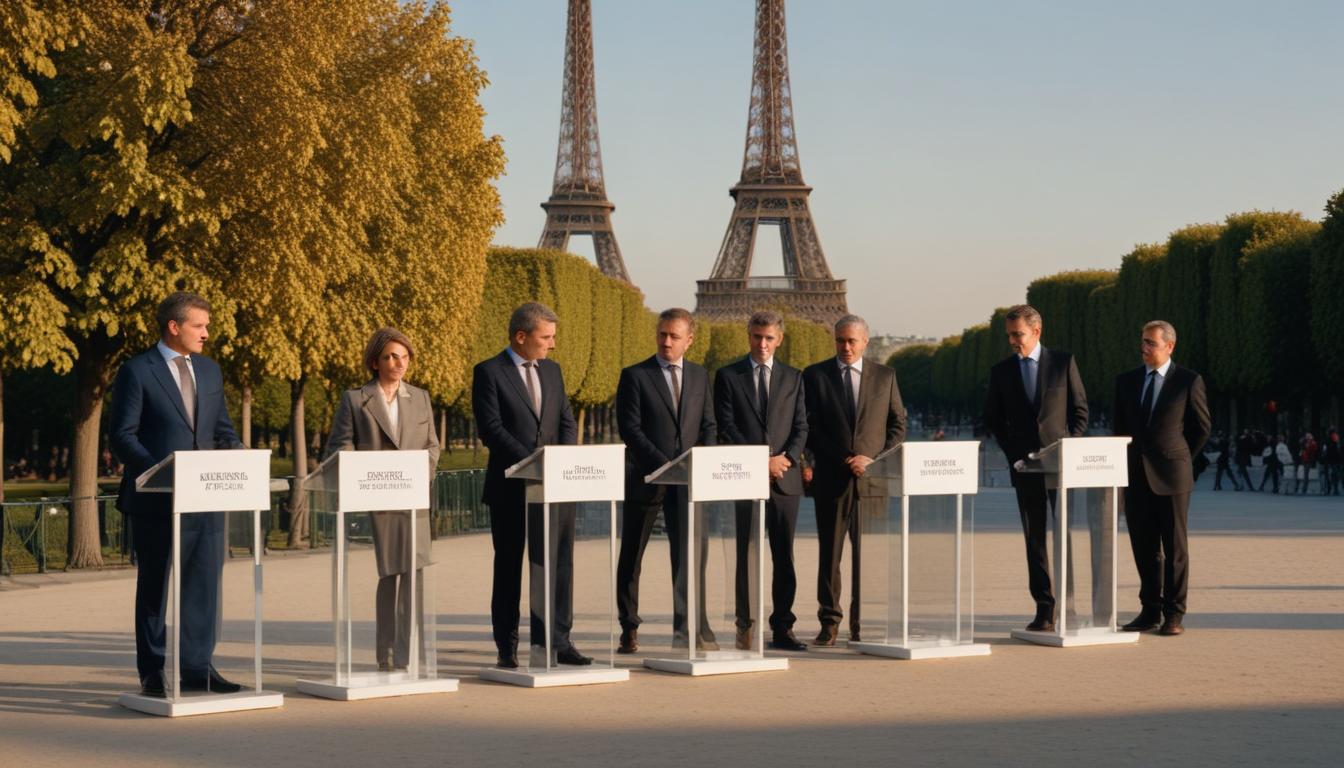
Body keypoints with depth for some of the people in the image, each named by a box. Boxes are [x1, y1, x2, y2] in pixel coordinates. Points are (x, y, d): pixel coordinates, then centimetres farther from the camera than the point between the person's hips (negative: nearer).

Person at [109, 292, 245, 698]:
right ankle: (152, 672, 13)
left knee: (204, 585, 3)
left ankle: (197, 668, 10)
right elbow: (121, 435, -9)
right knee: (154, 588, 5)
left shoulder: (209, 370, 13)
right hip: (156, 499, -5)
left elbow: (222, 430, 17)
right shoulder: (137, 372, -5)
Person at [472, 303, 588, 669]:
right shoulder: (489, 372, -6)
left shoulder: (552, 371, 13)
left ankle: (556, 641, 3)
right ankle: (507, 648, 12)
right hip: (511, 487, -5)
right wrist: (532, 461, -20)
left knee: (559, 563, 0)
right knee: (508, 567, 5)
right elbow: (491, 428, -14)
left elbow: (567, 422, 11)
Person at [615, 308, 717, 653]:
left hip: (686, 481, 2)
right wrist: (663, 464, -17)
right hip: (644, 479, -2)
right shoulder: (635, 376, -2)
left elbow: (709, 426, 11)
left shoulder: (700, 376, 11)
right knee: (631, 558, 7)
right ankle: (629, 630, 19)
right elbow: (630, 429, -9)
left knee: (691, 552, -10)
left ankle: (691, 630, -10)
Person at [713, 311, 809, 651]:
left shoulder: (793, 377, 13)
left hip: (785, 478, 2)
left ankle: (782, 627, 7)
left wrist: (786, 458, -10)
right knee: (748, 556, -1)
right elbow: (727, 428, -2)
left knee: (784, 556, 3)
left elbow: (801, 427, 8)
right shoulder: (728, 376, 4)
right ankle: (746, 628, 2)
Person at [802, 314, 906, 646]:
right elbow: (810, 427, 1)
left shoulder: (884, 376, 10)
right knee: (829, 553, 2)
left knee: (868, 554, -1)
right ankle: (829, 622, 9)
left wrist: (875, 460, -5)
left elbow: (897, 425, 10)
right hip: (831, 478, -1)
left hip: (871, 481, 1)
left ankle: (862, 624, 6)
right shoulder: (815, 375, 5)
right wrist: (844, 460, -8)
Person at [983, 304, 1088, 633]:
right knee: (1034, 539, 2)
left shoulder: (1063, 362, 2)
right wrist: (1013, 454, 1)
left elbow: (1079, 409, 5)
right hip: (1024, 466, 2)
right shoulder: (1001, 371, 7)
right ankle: (1044, 608, 4)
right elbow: (993, 420, 13)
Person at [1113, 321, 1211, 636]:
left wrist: (1178, 459, 7)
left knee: (1175, 548, -1)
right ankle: (1150, 611, 13)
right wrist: (1127, 466, 13)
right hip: (1136, 477, 4)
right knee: (1144, 548, 6)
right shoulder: (1126, 381, 9)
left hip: (1171, 477, -4)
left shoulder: (1188, 381, -2)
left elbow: (1202, 427, 5)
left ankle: (1174, 615, 4)